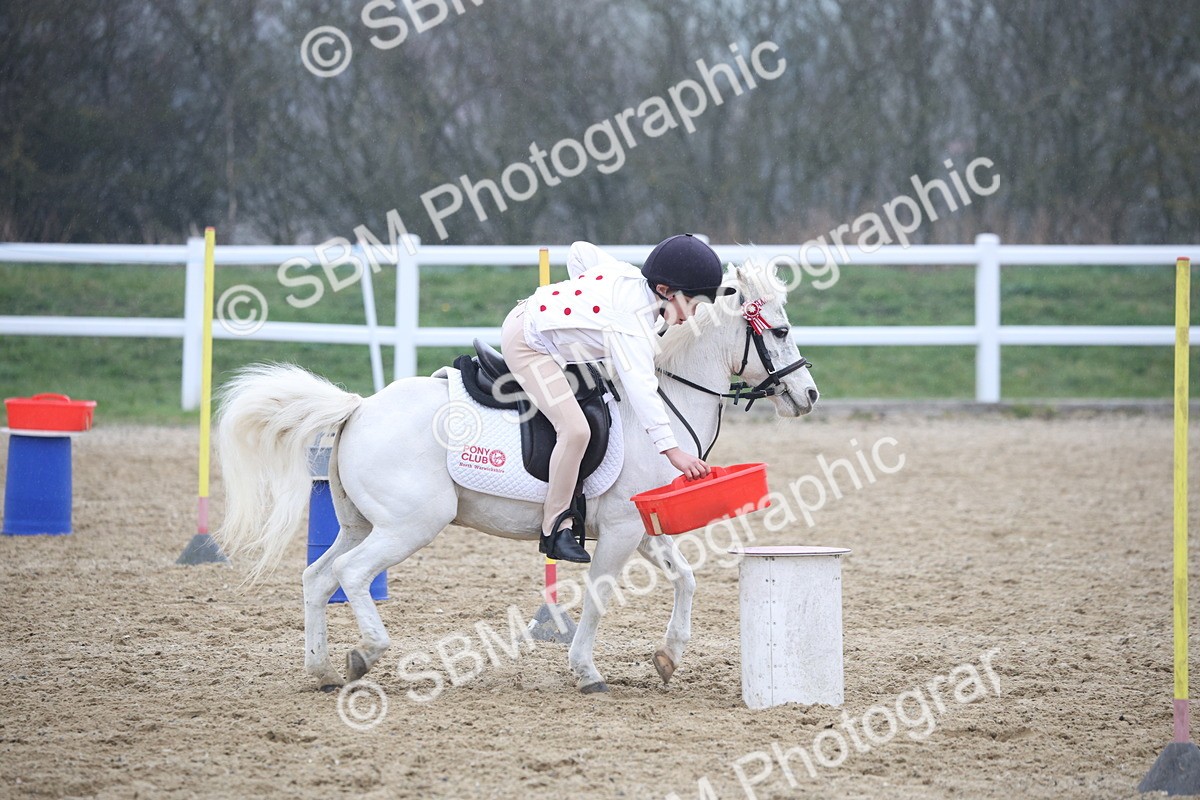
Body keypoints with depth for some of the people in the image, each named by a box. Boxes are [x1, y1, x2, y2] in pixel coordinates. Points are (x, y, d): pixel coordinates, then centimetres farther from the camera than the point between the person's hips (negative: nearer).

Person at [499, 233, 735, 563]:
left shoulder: (630, 275, -4)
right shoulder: (633, 319, -30)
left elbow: (581, 252, 10)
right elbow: (641, 386, -39)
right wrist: (672, 451, -44)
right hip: (527, 344, -11)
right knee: (575, 429, -24)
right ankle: (556, 528, -14)